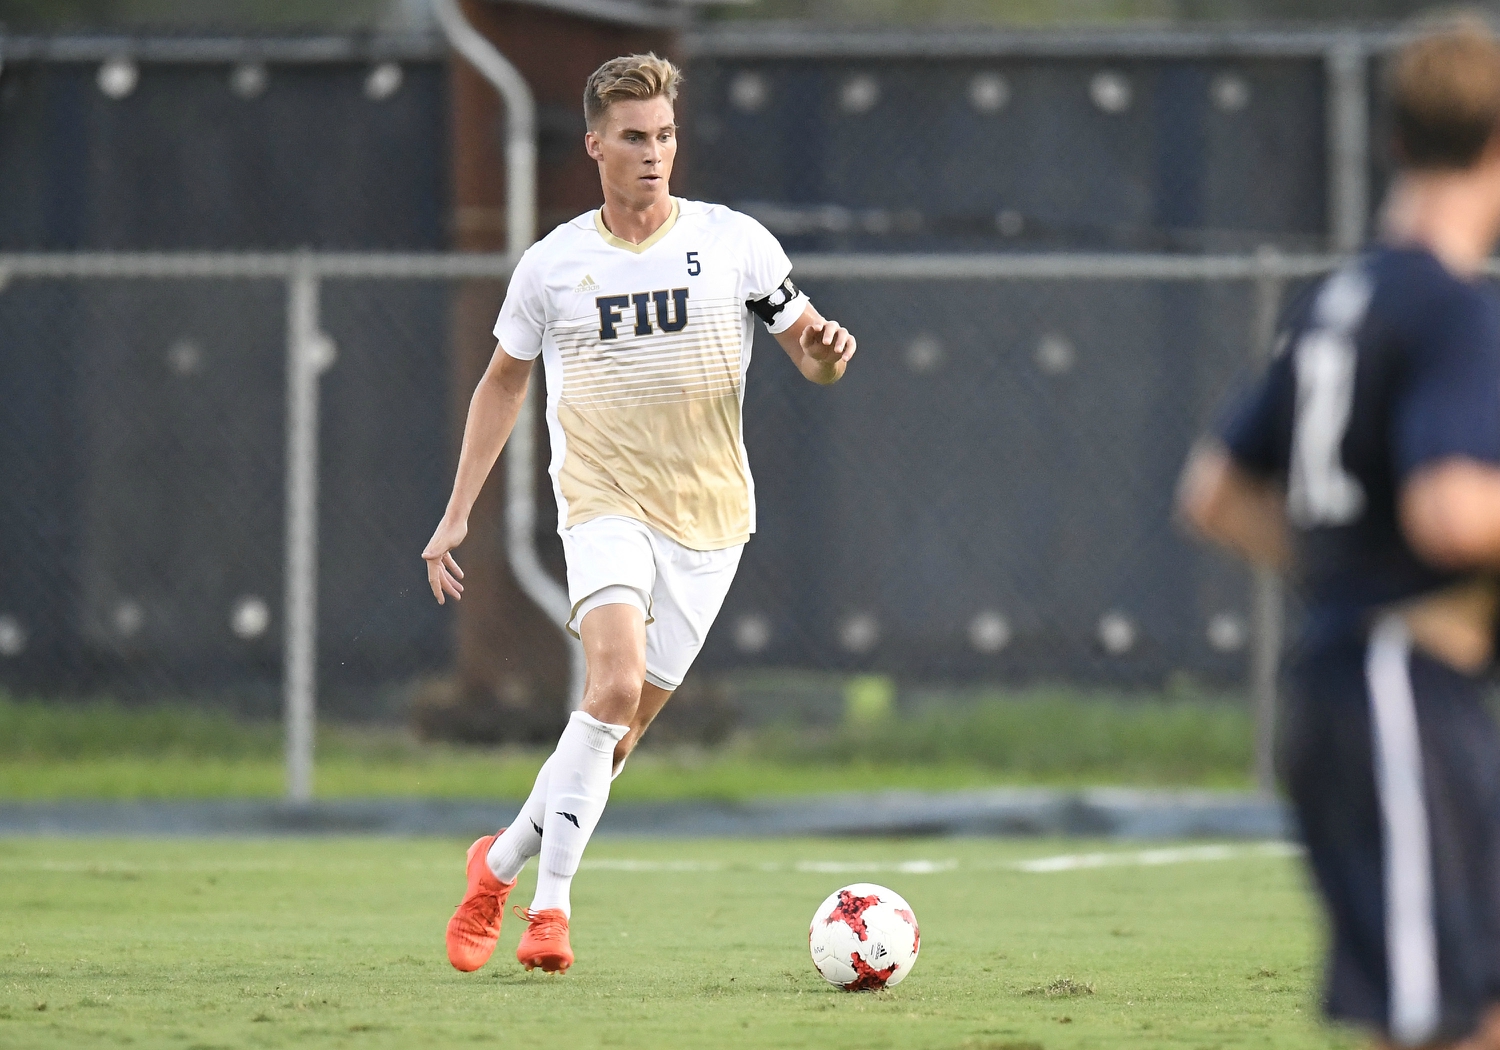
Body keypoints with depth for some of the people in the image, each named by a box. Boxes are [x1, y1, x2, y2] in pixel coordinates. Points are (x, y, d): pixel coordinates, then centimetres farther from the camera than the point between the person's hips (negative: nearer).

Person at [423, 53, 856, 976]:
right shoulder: (553, 265, 3)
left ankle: (503, 863, 22)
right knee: (617, 684, -24)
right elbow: (504, 382, 16)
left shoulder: (735, 243, 1)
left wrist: (825, 349, -17)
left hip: (708, 517, 2)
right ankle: (550, 900, -17)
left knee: (624, 725, 2)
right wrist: (457, 515, 14)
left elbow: (810, 354, 8)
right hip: (605, 506, -2)